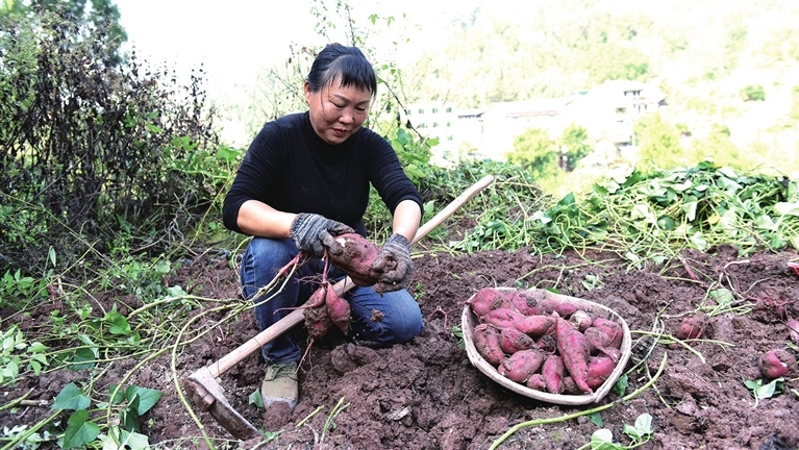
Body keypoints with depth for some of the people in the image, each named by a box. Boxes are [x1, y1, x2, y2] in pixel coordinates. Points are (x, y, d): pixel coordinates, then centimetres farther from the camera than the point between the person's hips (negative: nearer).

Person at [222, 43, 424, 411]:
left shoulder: (370, 146, -7)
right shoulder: (279, 137, -16)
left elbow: (406, 197, -22)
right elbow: (235, 209, -25)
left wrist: (400, 241, -47)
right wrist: (295, 223, -46)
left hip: (347, 270, 2)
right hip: (287, 270, -2)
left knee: (406, 323, -19)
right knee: (269, 250, -35)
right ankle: (281, 357, -11)